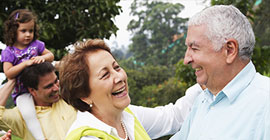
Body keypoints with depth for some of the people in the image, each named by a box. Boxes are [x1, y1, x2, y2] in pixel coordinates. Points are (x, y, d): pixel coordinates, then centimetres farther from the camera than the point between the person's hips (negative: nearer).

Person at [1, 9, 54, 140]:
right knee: (28, 114, -31)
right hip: (22, 92, -5)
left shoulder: (36, 44, 6)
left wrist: (42, 57, -14)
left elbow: (51, 56, 10)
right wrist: (25, 63, -23)